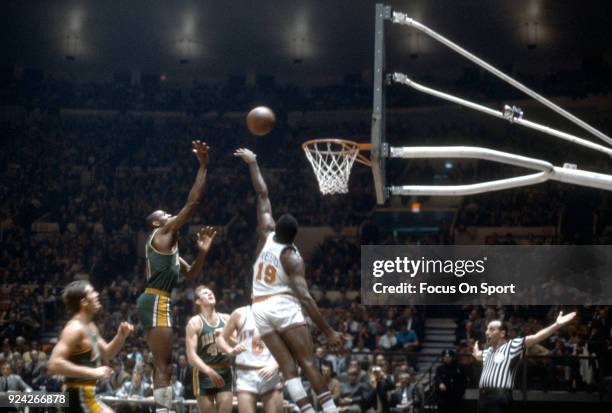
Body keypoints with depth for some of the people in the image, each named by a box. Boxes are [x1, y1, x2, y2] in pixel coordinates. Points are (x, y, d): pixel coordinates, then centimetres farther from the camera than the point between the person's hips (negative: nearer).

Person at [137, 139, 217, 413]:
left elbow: (191, 274, 29)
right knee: (163, 367, -13)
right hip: (156, 303, -10)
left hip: (156, 303, 10)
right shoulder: (162, 234, -2)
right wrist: (203, 166, -10)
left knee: (163, 366, 12)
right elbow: (193, 203, -12)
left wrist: (202, 252, 13)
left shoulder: (168, 244, 25)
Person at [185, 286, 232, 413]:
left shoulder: (226, 319, 9)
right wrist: (209, 371, -27)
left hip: (225, 372, 3)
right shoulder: (195, 323, -4)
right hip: (204, 374, -3)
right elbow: (191, 355, -13)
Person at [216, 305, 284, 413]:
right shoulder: (240, 314, 4)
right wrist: (231, 350, -12)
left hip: (270, 375, 1)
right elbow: (221, 339, 10)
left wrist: (274, 365, -16)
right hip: (246, 375, -1)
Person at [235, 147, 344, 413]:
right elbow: (304, 297, -17)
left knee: (288, 367, -2)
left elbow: (263, 195, 16)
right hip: (284, 306, -5)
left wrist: (252, 163, 25)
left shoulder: (266, 236, 6)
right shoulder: (292, 257, -7)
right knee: (308, 362, -9)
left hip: (260, 309, 5)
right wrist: (328, 331, -19)